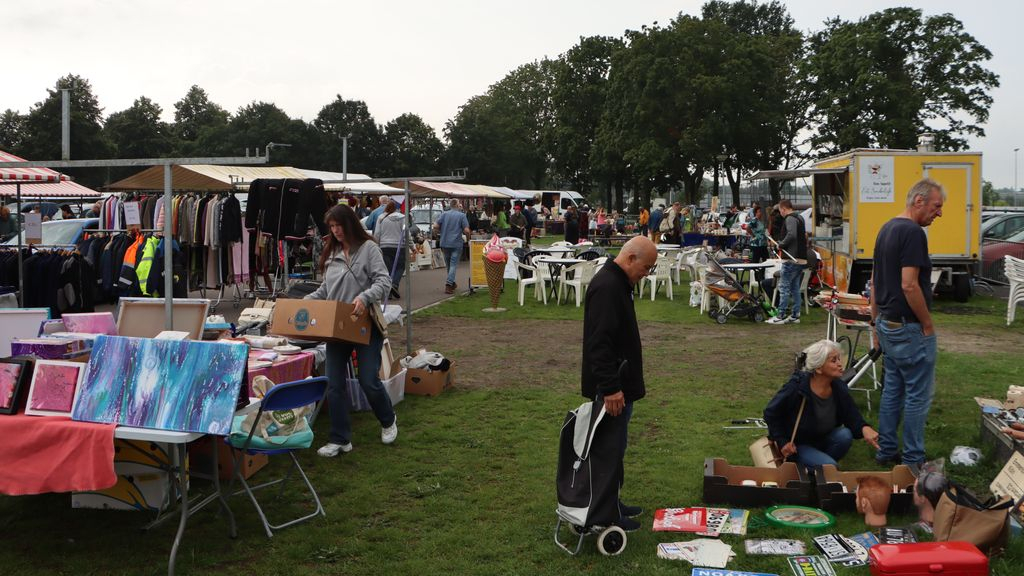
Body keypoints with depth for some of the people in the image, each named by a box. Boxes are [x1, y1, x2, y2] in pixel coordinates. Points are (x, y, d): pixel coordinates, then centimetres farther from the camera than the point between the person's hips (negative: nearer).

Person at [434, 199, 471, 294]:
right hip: (456, 243, -4)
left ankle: (452, 283, 28)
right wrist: (468, 238, 9)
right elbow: (466, 230, -11)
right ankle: (449, 285, -13)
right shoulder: (462, 215, -5)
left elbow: (435, 227, -3)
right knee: (453, 264, -2)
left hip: (445, 243, 4)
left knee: (449, 264, 17)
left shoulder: (444, 214, 2)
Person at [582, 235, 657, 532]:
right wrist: (610, 388, -30)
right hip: (611, 388, -10)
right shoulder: (606, 287, -21)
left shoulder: (617, 283, 13)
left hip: (618, 385, 10)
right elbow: (599, 342, -28)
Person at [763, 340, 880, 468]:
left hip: (821, 440, 6)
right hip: (796, 446, -6)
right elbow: (770, 413, -13)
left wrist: (864, 428, -31)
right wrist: (782, 442, -16)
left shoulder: (839, 388, -10)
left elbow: (853, 417, -8)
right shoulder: (796, 388, -26)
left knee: (845, 435, -23)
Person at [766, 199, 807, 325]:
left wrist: (781, 245, -12)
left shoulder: (790, 219, -11)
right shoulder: (800, 218, 18)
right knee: (795, 288, 12)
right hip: (801, 258, 9)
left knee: (784, 287, -5)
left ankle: (781, 316, -4)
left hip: (791, 259, -9)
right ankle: (795, 315, 14)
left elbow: (791, 234, -26)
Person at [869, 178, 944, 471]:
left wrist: (876, 321, 21)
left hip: (887, 325, 9)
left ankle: (886, 450, 24)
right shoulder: (913, 232, -19)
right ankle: (913, 460, 7)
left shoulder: (886, 229, 11)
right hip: (910, 329, -9)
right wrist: (928, 325, -13)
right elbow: (909, 285, -24)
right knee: (918, 394, 0)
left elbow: (875, 281, 16)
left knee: (892, 389, 16)